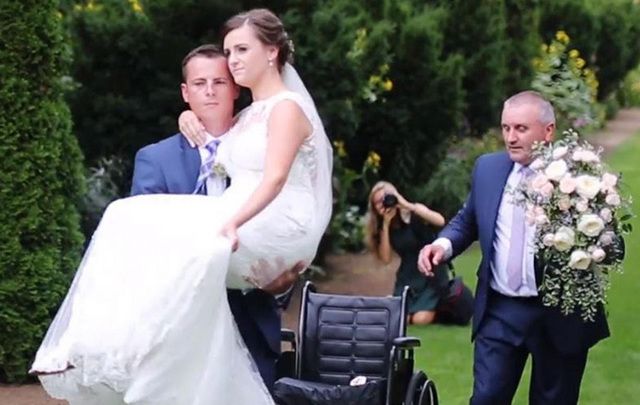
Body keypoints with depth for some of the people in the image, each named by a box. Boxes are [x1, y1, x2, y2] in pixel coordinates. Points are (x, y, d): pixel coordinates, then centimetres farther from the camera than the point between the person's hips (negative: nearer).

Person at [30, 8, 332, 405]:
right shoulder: (247, 117, 22)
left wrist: (234, 222, -32)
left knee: (191, 248, -31)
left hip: (277, 231, -8)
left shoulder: (287, 107, -4)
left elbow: (275, 178, -19)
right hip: (241, 222, 8)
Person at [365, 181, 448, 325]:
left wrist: (407, 205, -30)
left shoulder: (414, 215, -11)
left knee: (421, 319, -19)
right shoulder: (382, 226, 2)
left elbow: (440, 221, -31)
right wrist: (385, 225, -15)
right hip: (408, 276, 4)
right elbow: (385, 258, -9)